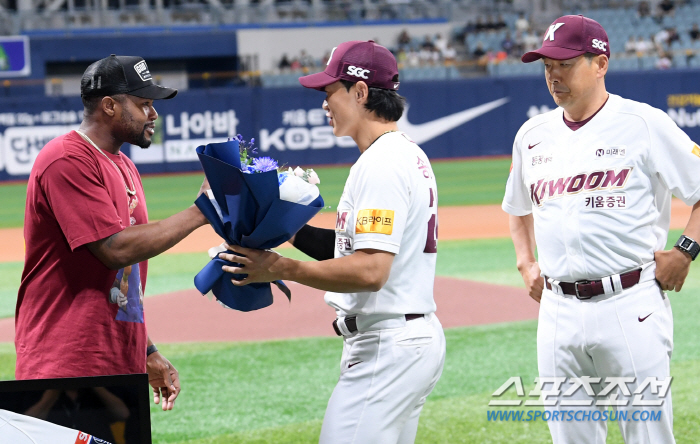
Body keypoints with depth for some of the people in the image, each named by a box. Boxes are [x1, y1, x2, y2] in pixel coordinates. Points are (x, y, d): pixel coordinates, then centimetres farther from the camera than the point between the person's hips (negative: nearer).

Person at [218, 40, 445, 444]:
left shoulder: (382, 164, -17)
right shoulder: (409, 155, 17)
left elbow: (370, 270, -26)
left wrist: (283, 269, -22)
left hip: (387, 346, -11)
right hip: (418, 335, 11)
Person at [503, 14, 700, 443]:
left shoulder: (644, 123, -4)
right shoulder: (532, 134, 13)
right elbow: (519, 207, 30)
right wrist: (526, 263, 17)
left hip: (631, 307, -5)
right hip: (558, 309, 5)